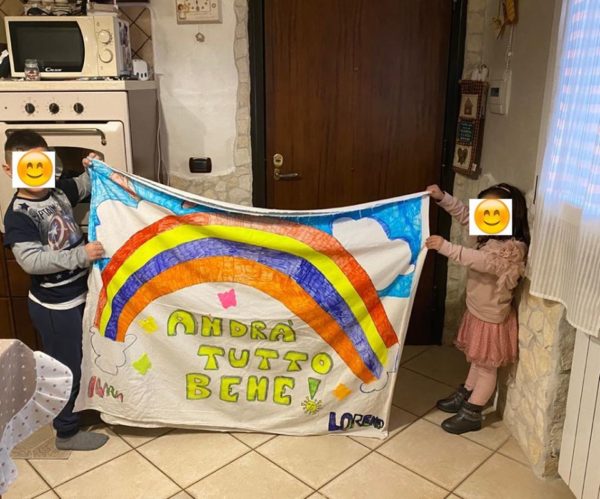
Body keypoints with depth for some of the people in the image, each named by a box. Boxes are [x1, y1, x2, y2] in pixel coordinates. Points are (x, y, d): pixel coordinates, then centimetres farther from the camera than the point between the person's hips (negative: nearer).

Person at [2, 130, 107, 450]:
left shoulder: (59, 190, -1)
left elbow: (84, 186, 20)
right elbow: (32, 261, -32)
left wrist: (93, 169, 1)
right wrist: (81, 255, -36)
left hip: (78, 294, 7)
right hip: (54, 306, -7)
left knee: (83, 358, 25)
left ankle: (80, 405, 48)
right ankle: (66, 432, 26)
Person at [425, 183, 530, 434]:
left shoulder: (513, 248, -27)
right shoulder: (491, 235, -2)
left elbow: (482, 261, -41)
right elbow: (464, 215, 5)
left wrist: (445, 247, -45)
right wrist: (442, 197, -9)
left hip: (492, 317, -8)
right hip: (478, 311, 8)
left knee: (487, 367, 9)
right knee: (478, 361, 25)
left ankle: (471, 414, 21)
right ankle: (463, 396, 42)